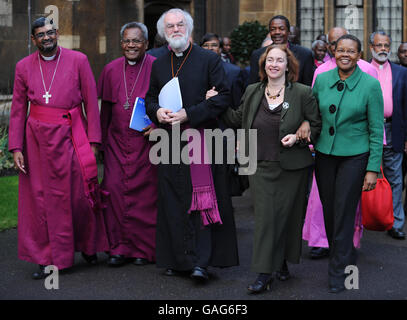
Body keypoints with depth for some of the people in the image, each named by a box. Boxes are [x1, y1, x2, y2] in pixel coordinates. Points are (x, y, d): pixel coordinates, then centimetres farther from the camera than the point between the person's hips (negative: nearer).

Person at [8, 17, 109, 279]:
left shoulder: (78, 60, 0)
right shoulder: (24, 67, 6)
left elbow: (91, 102, 0)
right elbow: (18, 109, 8)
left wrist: (93, 141, -5)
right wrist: (16, 147, 1)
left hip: (70, 137, -2)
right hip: (38, 139, 2)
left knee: (79, 195, 3)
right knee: (41, 198, 3)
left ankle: (88, 246, 28)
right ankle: (47, 259, 13)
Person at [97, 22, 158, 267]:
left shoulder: (156, 68, -4)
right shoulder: (111, 70, 8)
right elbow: (105, 109, 14)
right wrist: (101, 141, 14)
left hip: (146, 140, -3)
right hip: (117, 141, 4)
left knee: (145, 191, 0)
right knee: (114, 189, -3)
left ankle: (144, 248, 13)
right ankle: (121, 247, 8)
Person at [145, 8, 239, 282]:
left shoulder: (209, 60, 0)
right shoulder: (159, 65, 14)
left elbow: (223, 97, -7)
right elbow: (151, 98, 21)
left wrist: (188, 114, -15)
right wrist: (157, 111, -4)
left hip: (202, 140, -4)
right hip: (170, 143, 4)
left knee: (202, 201, -7)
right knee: (173, 203, 4)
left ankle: (201, 262, -6)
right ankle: (179, 259, 13)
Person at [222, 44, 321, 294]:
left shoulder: (302, 93, -2)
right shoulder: (252, 92, 7)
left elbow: (316, 125, 2)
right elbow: (239, 120, 16)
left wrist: (297, 137, -14)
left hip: (292, 168, -1)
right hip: (261, 166, 1)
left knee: (287, 215, 7)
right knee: (265, 216, -3)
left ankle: (283, 262, 27)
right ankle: (264, 273, 0)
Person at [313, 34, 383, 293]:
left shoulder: (371, 85, -8)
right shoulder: (322, 80, 2)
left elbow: (376, 129, -6)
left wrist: (373, 169, -9)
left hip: (354, 156, -4)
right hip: (325, 153, 4)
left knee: (344, 213, -4)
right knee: (329, 211, 9)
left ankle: (339, 271, 8)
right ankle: (347, 256, 30)